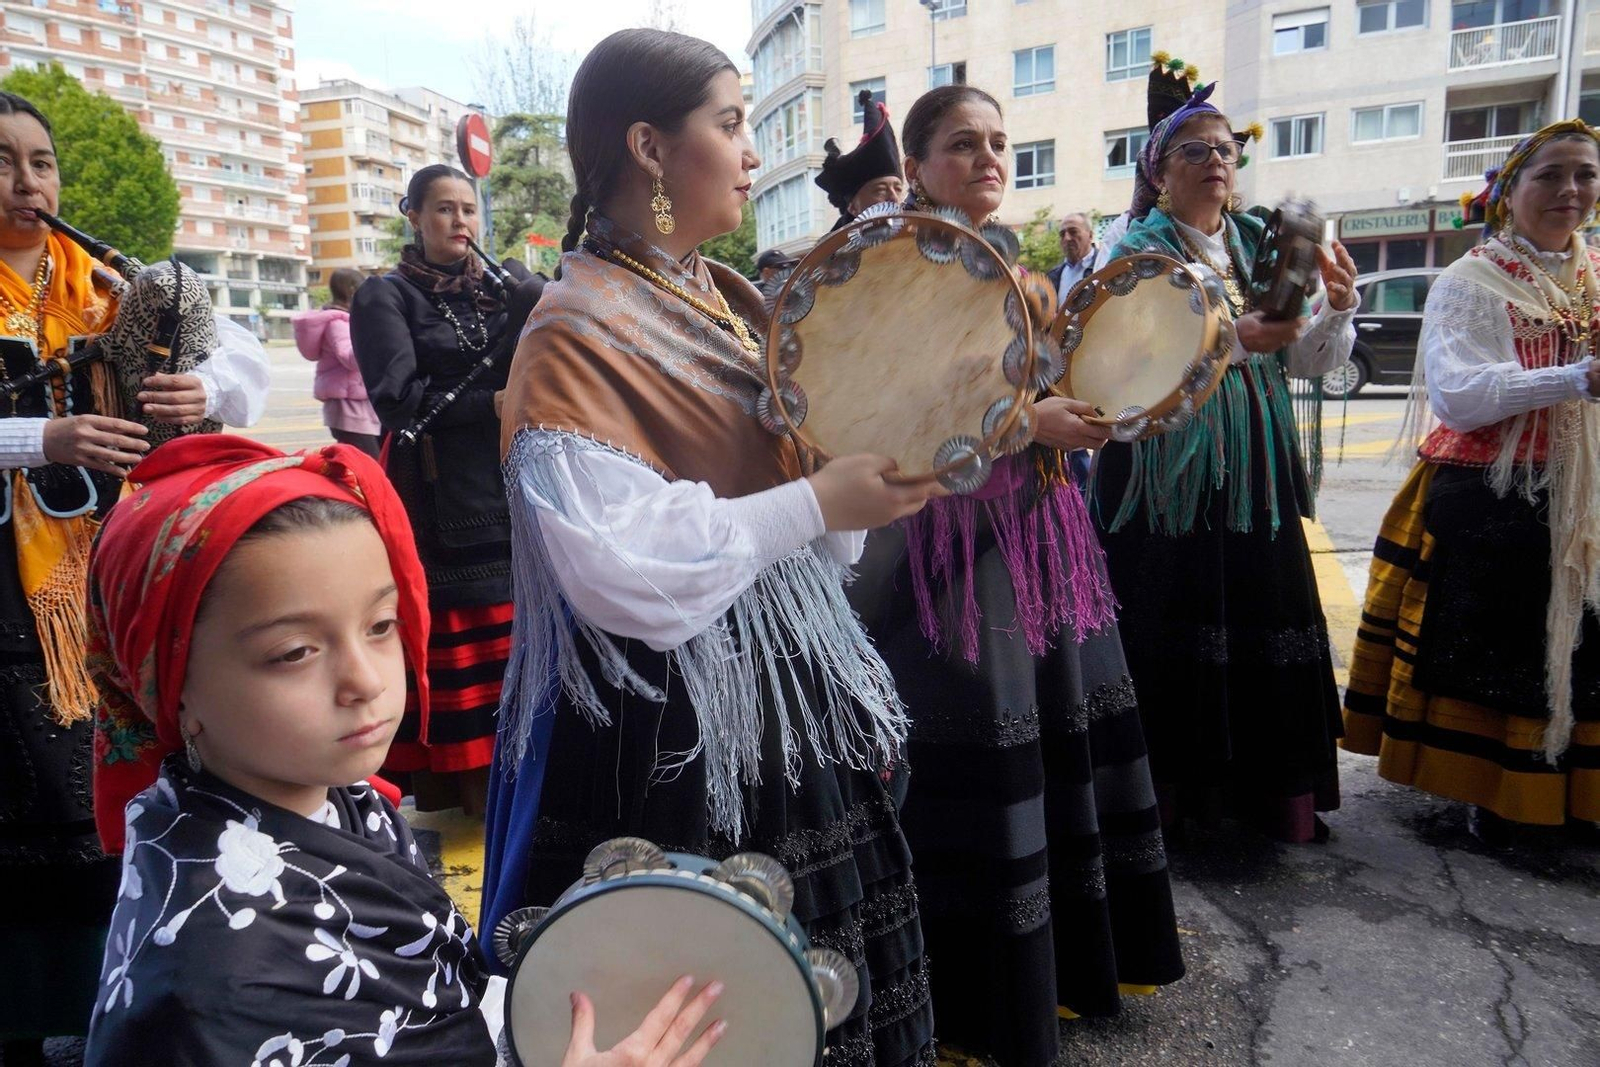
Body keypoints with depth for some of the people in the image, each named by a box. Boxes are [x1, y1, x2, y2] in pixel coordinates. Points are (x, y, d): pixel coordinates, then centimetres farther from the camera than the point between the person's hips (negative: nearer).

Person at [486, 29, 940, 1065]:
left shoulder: (726, 297, 9)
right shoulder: (577, 336, -14)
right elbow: (612, 562, -24)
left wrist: (878, 458, -2)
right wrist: (815, 505, -22)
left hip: (785, 685, 7)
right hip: (675, 718, -7)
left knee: (823, 975, 17)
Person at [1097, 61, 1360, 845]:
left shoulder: (1261, 246, 14)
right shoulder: (1138, 251, -1)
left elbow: (1307, 362, 10)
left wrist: (1337, 311, -8)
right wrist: (1232, 342, -23)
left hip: (1254, 471, 5)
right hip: (1166, 471, -4)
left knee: (1265, 626, 4)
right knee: (1173, 636, -2)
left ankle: (1269, 793, 19)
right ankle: (1173, 792, 13)